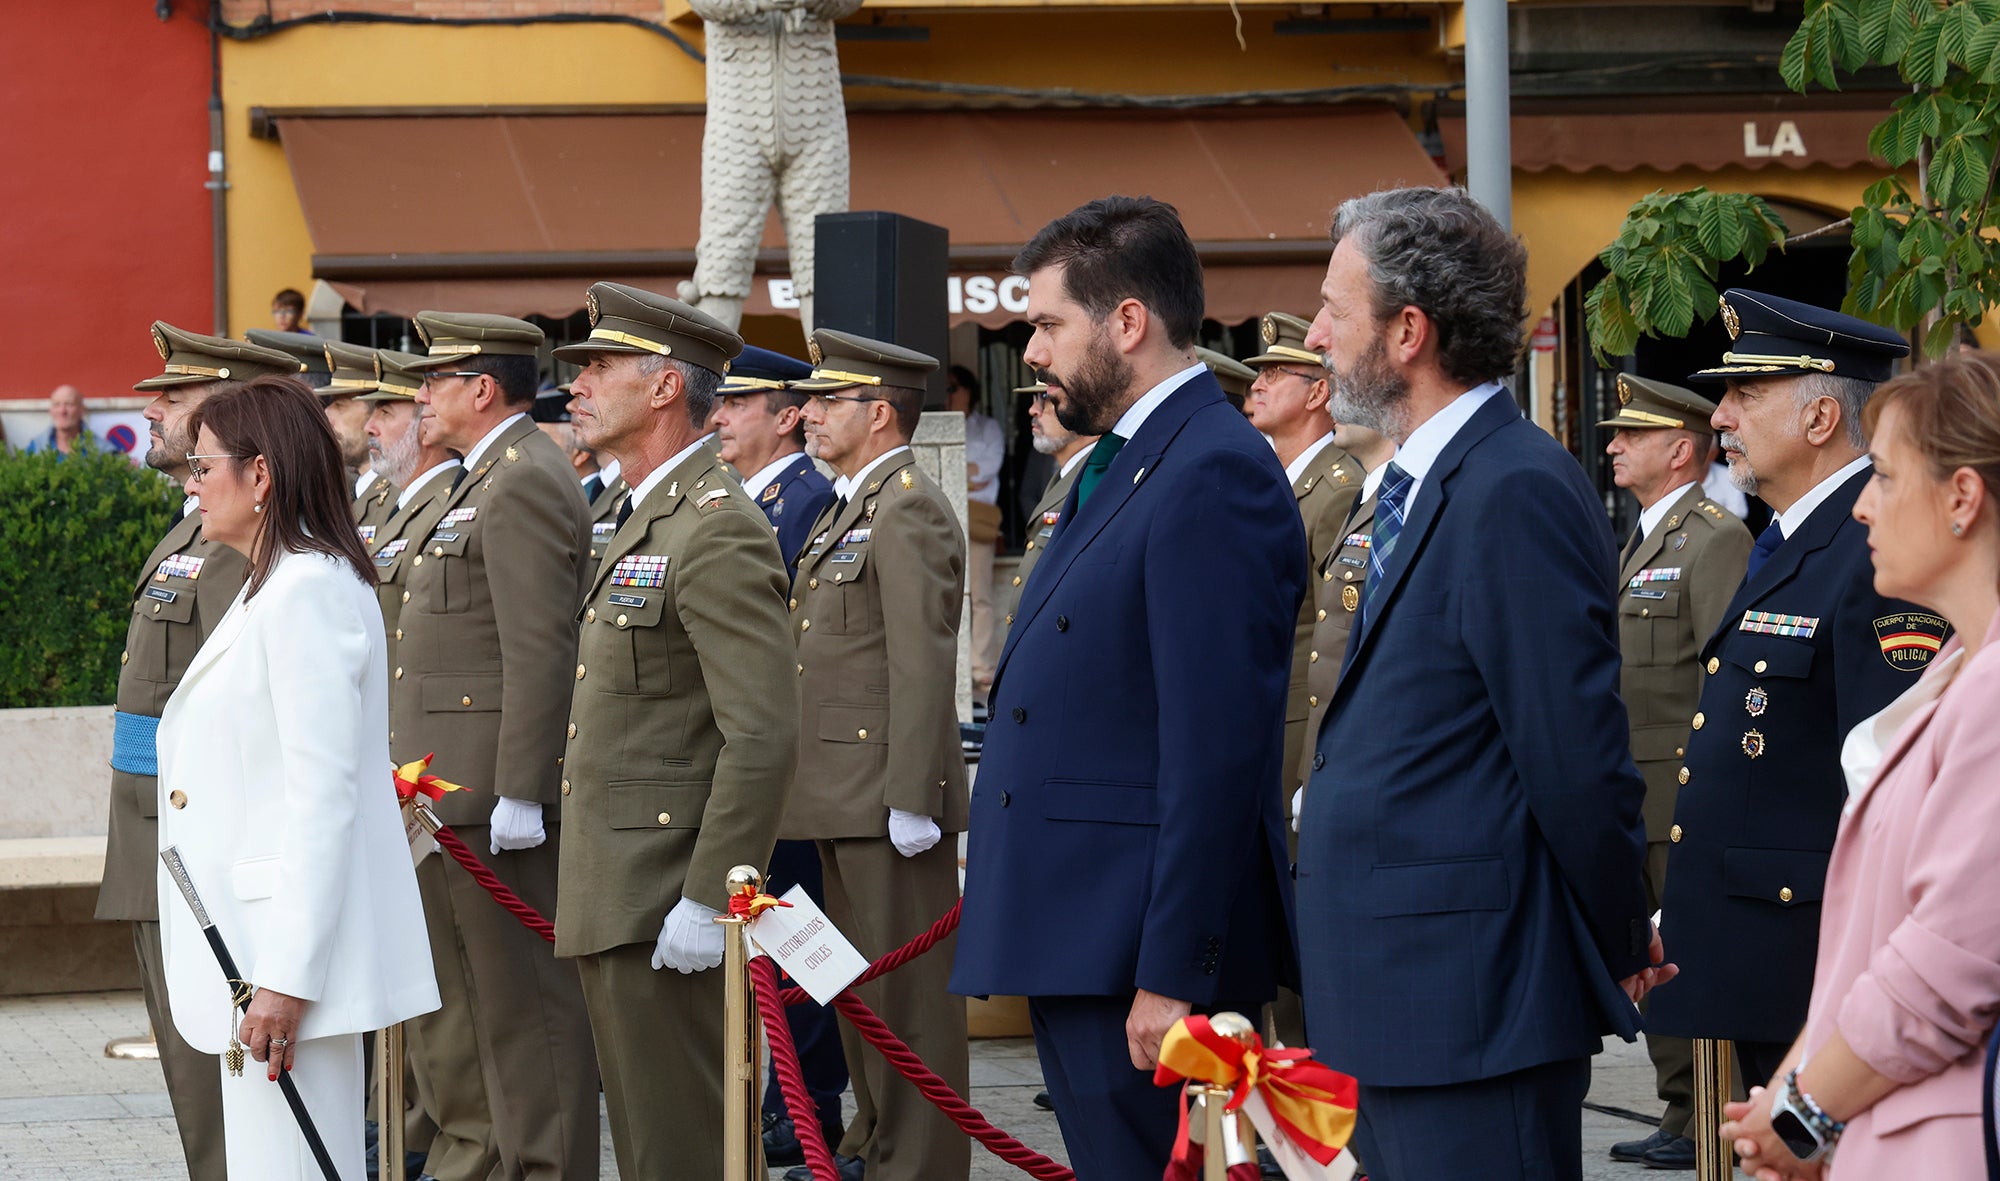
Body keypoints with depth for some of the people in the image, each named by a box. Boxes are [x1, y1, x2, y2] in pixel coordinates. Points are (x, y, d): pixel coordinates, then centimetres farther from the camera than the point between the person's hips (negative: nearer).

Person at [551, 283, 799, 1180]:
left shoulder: (716, 532, -15)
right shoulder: (644, 523, 18)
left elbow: (763, 737, -22)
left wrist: (707, 901, -23)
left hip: (667, 906, -10)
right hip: (617, 903, 10)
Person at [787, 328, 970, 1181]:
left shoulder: (908, 512, -14)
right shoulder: (849, 509, 18)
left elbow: (923, 667, -20)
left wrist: (911, 799, -22)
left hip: (888, 792, -10)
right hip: (844, 793, 10)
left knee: (908, 989, -5)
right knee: (859, 985, 17)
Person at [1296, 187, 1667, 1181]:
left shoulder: (1516, 495, -17)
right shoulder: (1423, 487, 17)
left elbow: (1577, 753, -17)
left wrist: (1620, 948, -8)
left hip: (1473, 1012, -10)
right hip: (1397, 1001, 10)